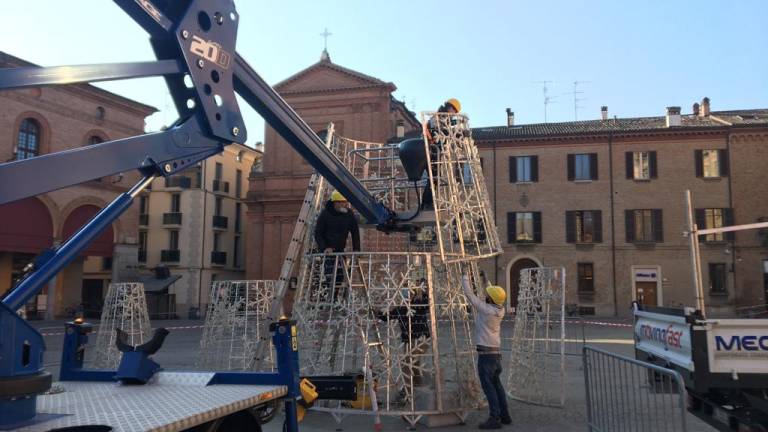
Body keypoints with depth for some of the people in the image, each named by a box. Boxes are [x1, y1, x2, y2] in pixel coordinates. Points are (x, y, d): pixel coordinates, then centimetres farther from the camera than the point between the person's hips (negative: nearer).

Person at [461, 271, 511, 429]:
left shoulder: (486, 309, -17)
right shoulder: (500, 310, 2)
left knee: (488, 386, -4)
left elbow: (469, 294, -10)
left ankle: (495, 418, -2)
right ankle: (504, 415, 20)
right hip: (496, 352, 8)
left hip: (486, 353, -8)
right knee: (496, 384, 15)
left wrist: (465, 276, 1)